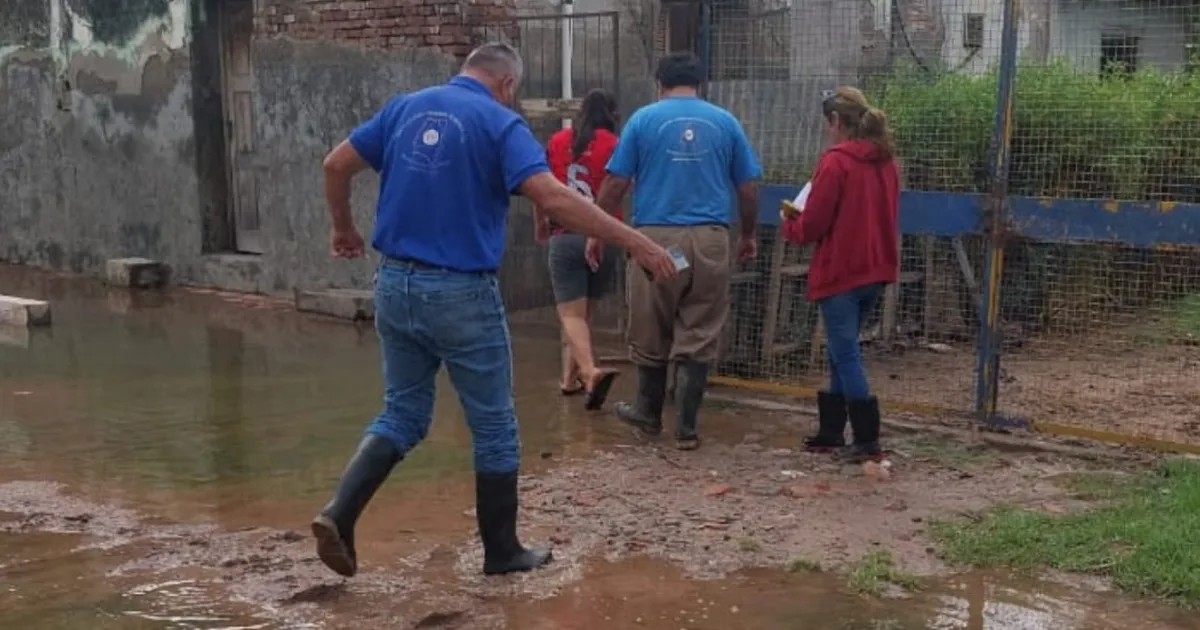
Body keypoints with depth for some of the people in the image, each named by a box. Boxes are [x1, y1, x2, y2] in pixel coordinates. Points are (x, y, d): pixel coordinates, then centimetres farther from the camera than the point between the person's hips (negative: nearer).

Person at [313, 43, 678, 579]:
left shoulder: (405, 107, 8)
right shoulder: (499, 123, -8)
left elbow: (336, 165, 11)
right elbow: (553, 198, -21)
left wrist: (344, 228, 28)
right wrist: (634, 241, -19)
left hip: (394, 284, 5)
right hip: (460, 293, -5)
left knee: (403, 415, 18)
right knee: (494, 428, 11)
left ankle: (339, 512, 1)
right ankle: (502, 551, 21)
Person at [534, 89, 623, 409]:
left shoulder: (556, 141, 7)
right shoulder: (614, 145, 0)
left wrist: (540, 224, 30)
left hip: (565, 237, 0)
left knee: (571, 314, -4)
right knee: (582, 311, 16)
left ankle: (590, 372, -26)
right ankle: (570, 377, 21)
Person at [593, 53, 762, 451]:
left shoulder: (644, 119, 3)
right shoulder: (725, 122, 8)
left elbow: (616, 183, 0)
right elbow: (748, 188, 9)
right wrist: (748, 235, 23)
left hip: (656, 238, -1)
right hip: (710, 240, 1)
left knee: (650, 334, 14)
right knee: (698, 337, 6)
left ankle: (649, 413, 29)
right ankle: (686, 428, 7)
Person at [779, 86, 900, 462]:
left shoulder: (835, 161, -15)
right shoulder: (885, 160, 9)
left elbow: (813, 225, -14)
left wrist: (789, 224, 8)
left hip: (840, 272, -8)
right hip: (875, 270, 8)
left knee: (845, 354, -3)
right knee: (840, 351, 17)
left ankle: (867, 440, -4)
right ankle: (831, 431, 23)